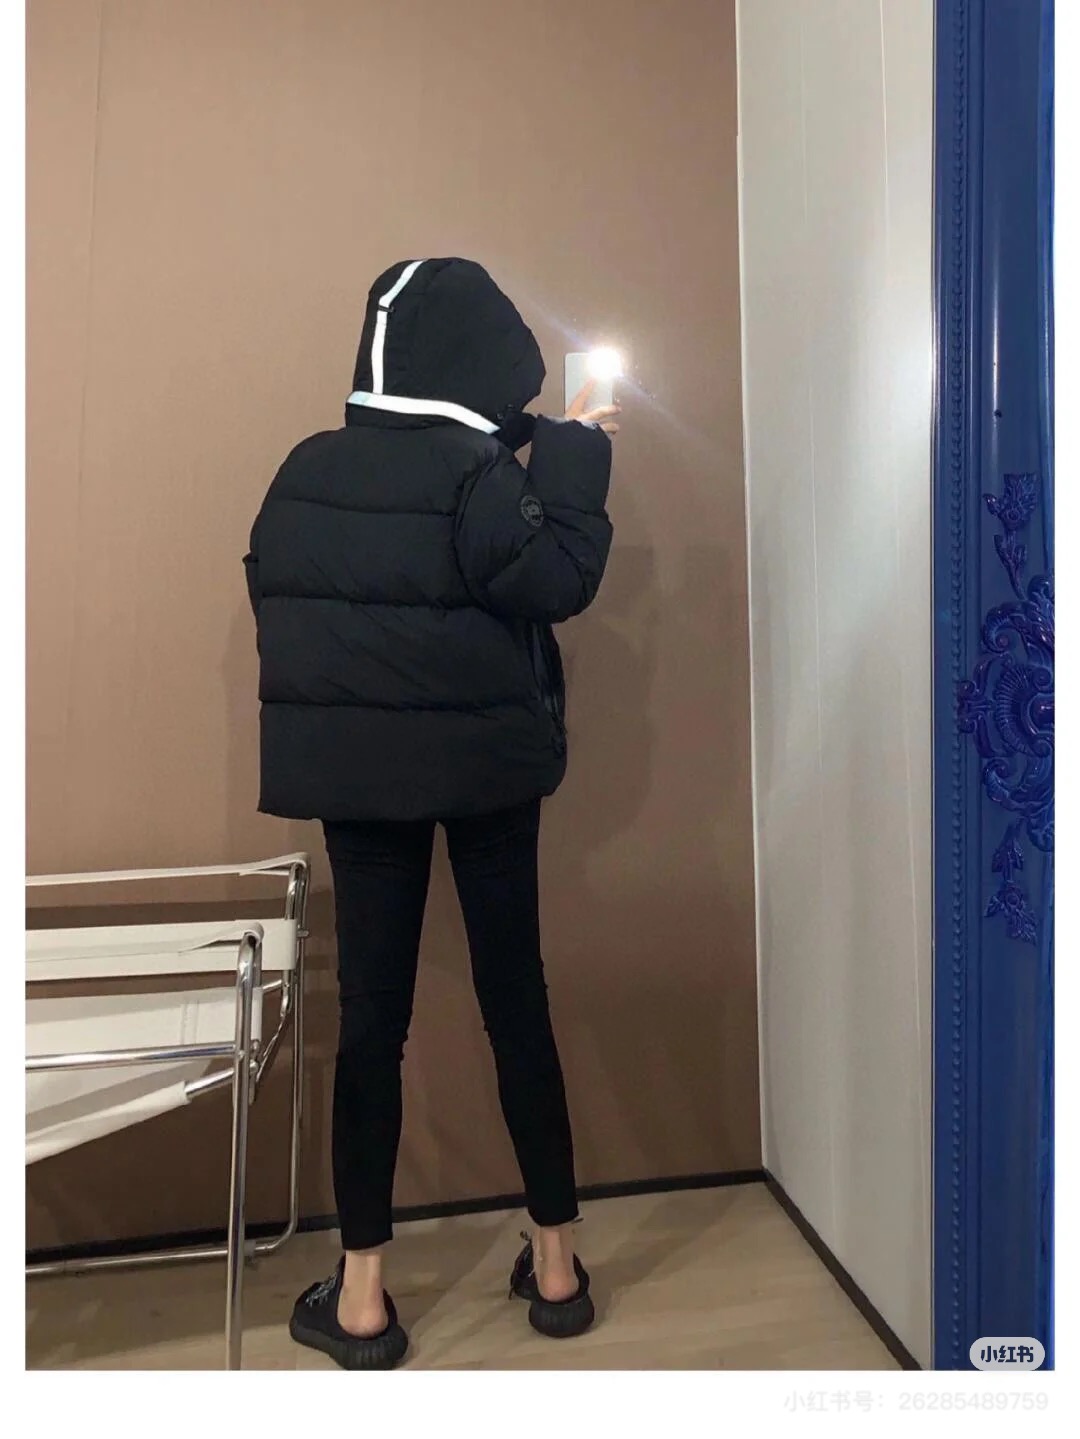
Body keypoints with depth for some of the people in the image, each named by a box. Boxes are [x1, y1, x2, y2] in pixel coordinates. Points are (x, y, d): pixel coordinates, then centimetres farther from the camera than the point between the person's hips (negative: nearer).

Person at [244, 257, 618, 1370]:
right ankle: (555, 1261, 25)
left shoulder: (308, 469, 5)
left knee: (370, 1016, 9)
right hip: (481, 770, -3)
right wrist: (575, 456, -2)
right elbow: (560, 582, -13)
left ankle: (359, 1295, 19)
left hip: (350, 774, 4)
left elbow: (273, 592, 11)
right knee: (516, 1003, 9)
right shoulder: (473, 470, -11)